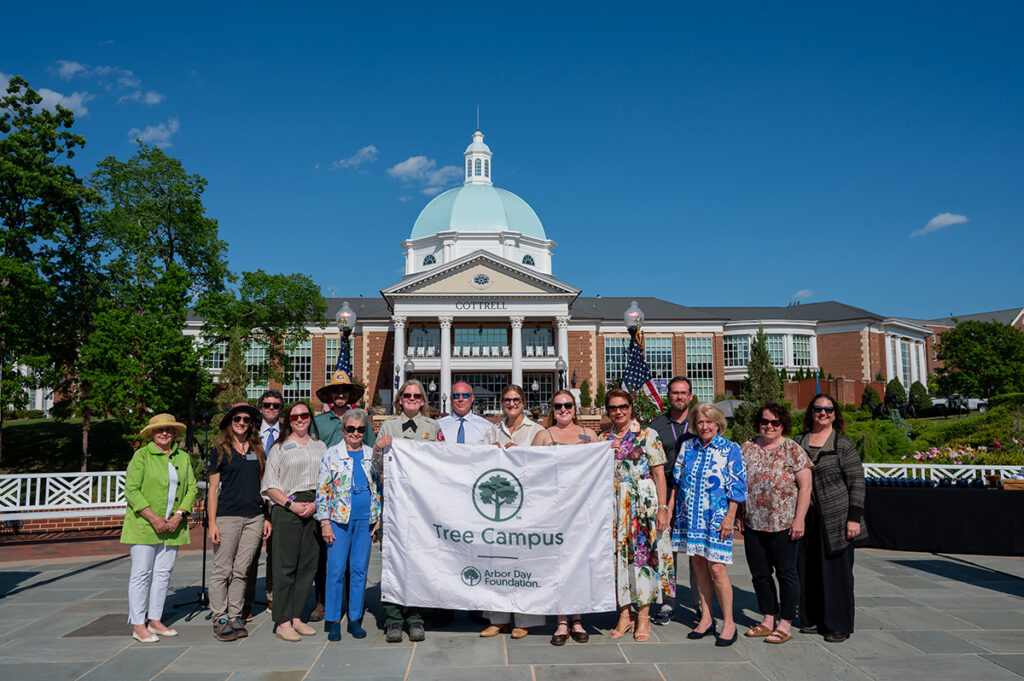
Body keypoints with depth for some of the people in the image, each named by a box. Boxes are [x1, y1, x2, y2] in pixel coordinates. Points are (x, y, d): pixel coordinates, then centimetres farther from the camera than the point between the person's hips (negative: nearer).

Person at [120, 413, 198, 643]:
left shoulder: (183, 457, 9)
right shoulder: (141, 455, -3)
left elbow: (191, 488, 8)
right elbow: (131, 490, -9)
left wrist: (179, 515, -6)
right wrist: (153, 517, -15)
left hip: (172, 526, 4)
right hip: (143, 524, -4)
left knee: (163, 573, 8)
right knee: (141, 573, -1)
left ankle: (155, 620, 19)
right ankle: (138, 626, 7)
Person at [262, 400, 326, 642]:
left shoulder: (320, 446, 14)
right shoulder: (279, 447, 6)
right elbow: (269, 485, 1)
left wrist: (315, 503, -5)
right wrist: (291, 504, -11)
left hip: (315, 509, 3)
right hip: (287, 508, -3)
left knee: (308, 564, 4)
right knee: (285, 565, -4)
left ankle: (296, 617, 14)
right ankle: (283, 622, 2)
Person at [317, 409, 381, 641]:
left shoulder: (371, 454, 9)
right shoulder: (332, 454, 0)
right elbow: (322, 489, -1)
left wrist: (378, 517, 8)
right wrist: (324, 522, -6)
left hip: (365, 519, 3)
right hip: (339, 518, -3)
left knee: (360, 569, 6)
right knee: (336, 569, -1)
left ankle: (355, 619, 17)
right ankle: (333, 620, 11)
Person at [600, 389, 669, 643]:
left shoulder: (647, 435, -1)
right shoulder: (604, 439, 11)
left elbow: (659, 474, -4)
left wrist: (662, 508, -9)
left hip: (643, 503, -4)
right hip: (614, 505, 4)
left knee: (643, 553, -2)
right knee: (618, 555, 4)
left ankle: (643, 617, 10)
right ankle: (624, 615, 15)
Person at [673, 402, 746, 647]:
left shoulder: (730, 449, -3)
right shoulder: (688, 447, 8)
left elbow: (736, 488, -5)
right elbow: (677, 479, 15)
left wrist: (729, 518, -10)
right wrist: (672, 509, 11)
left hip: (716, 518, -4)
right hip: (690, 516, 4)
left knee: (716, 568, -7)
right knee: (698, 566, 9)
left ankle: (728, 623, 7)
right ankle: (706, 618, 20)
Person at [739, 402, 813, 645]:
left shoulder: (793, 450, -5)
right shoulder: (747, 448, 7)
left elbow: (805, 486, -8)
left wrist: (799, 520, -13)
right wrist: (739, 515, 8)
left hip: (783, 524, -5)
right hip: (753, 524, 5)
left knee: (786, 573, 4)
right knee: (759, 573, 11)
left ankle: (785, 625, 15)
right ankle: (768, 620, 25)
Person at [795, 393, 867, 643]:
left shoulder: (843, 444, -4)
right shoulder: (799, 442, 9)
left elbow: (857, 482, -6)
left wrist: (854, 517, -13)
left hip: (836, 518, -4)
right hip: (807, 518, 5)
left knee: (837, 570, 2)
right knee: (807, 568, 9)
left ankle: (838, 626, 14)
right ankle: (812, 619, 24)